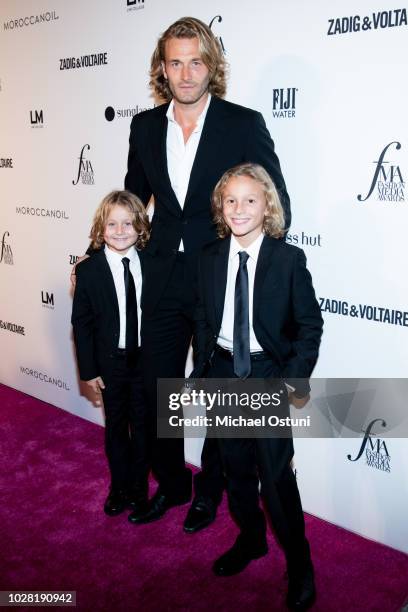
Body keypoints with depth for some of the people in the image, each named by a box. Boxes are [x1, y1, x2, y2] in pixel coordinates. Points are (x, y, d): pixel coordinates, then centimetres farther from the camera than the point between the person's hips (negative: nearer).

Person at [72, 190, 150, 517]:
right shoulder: (88, 270, -10)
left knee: (142, 423, 14)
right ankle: (119, 487, 36)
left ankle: (139, 485, 35)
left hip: (146, 359, 1)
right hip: (110, 361, 0)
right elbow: (82, 323, -6)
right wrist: (89, 370, -7)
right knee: (116, 425, 15)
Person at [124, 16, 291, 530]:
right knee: (155, 391, 12)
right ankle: (171, 484, 36)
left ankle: (209, 490, 35)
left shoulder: (244, 124, -8)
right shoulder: (145, 126, 4)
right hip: (163, 280, 4)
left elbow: (277, 208, -5)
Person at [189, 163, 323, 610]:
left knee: (275, 475, 0)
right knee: (236, 466, 18)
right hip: (223, 371, 4)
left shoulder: (289, 259, -11)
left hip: (268, 374, -4)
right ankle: (250, 540, 42)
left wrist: (297, 378, -14)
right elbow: (203, 320, 7)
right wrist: (202, 371, 5)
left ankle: (299, 562, 23)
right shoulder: (209, 258, 0)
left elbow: (310, 324, -7)